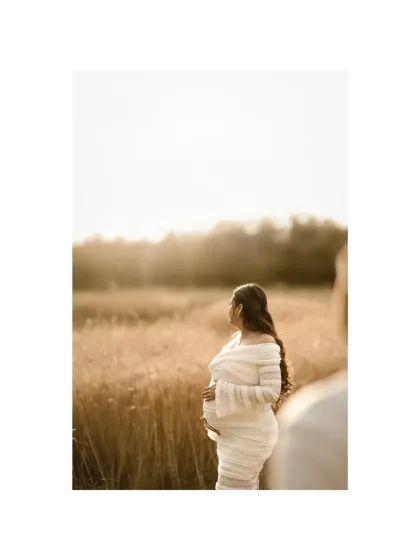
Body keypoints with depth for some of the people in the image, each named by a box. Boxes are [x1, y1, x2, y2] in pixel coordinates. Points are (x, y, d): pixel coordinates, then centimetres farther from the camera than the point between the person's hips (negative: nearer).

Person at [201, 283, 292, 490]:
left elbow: (271, 392, -26)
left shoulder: (265, 344, -18)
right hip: (230, 433, 8)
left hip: (249, 436, -8)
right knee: (246, 488, 19)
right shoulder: (235, 338, 6)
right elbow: (222, 379, 14)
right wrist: (210, 414, -1)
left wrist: (224, 392, -24)